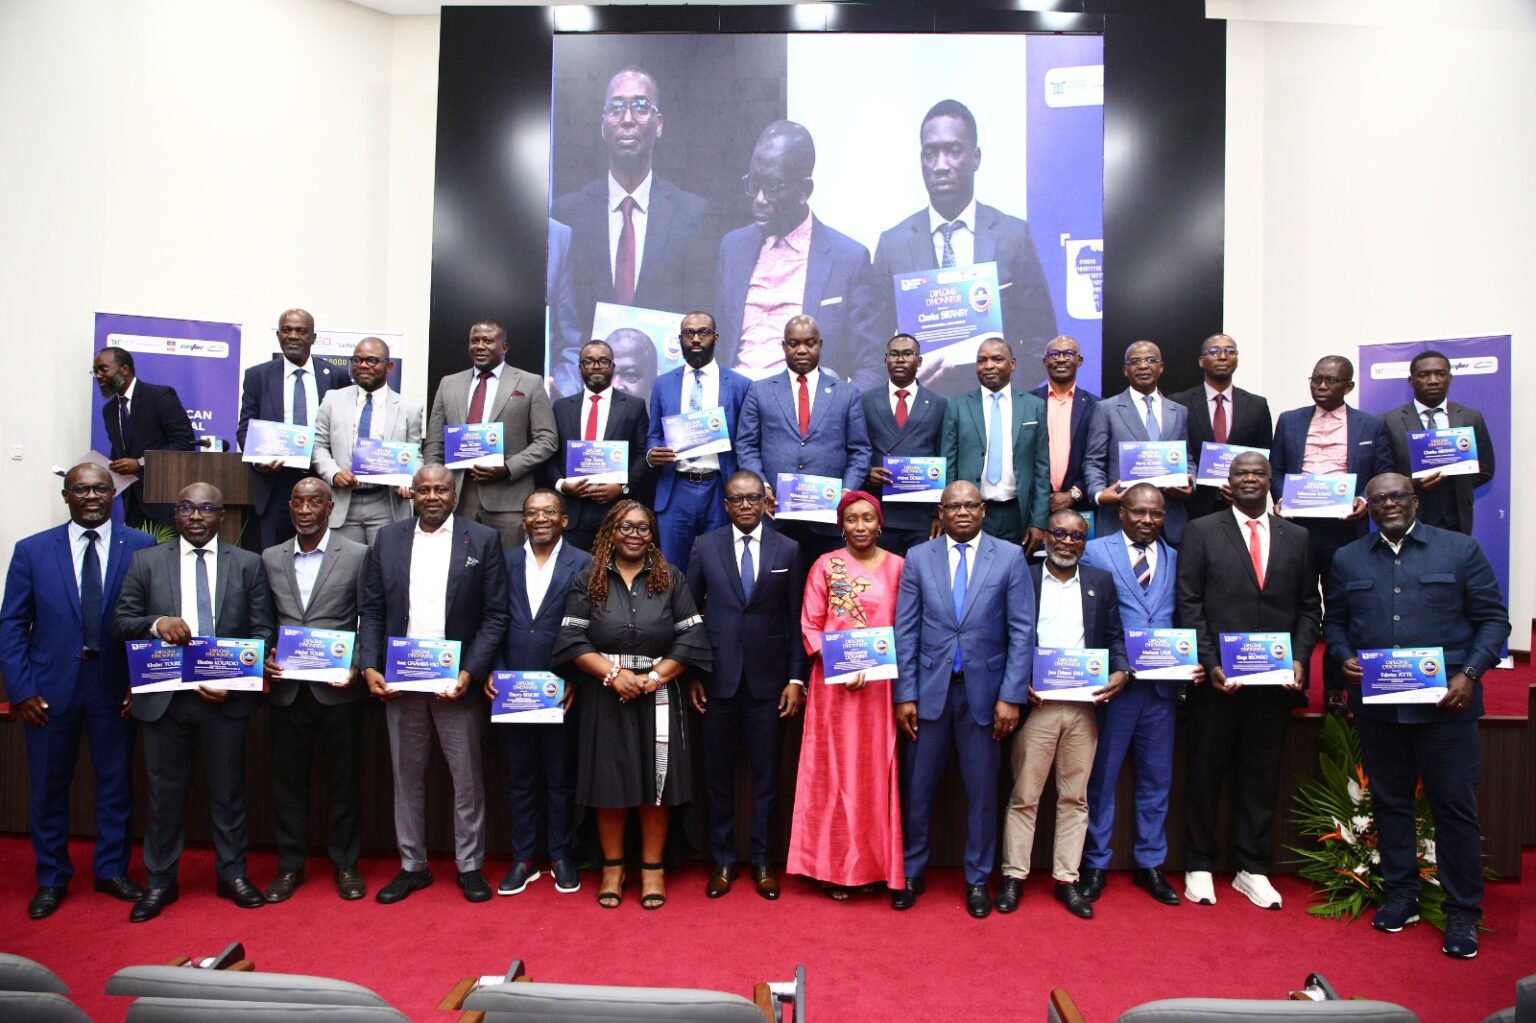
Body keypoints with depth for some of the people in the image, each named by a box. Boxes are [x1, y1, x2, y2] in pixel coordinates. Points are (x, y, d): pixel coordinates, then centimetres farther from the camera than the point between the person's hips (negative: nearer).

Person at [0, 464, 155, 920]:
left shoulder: (141, 548, -2)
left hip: (116, 689, 0)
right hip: (49, 689, 1)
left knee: (116, 782, 10)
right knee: (47, 786, 11)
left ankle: (112, 870, 27)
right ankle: (51, 879, 28)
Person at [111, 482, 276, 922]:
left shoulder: (248, 564, 3)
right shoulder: (146, 562, 6)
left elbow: (262, 630, 1)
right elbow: (120, 623, 4)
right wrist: (156, 623, -18)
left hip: (225, 697, 0)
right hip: (163, 696, 1)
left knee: (228, 789, 9)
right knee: (165, 791, 10)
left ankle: (233, 874, 24)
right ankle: (159, 881, 25)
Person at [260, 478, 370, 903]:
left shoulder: (356, 555, -1)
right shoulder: (270, 558, 9)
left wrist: (358, 666, -12)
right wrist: (264, 658, -5)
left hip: (338, 688, -3)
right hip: (287, 688, 3)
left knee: (343, 778, 7)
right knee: (288, 779, 10)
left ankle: (345, 863, 21)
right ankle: (290, 864, 25)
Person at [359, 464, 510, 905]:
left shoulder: (482, 539, -1)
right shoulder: (388, 538, 8)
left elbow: (495, 615, -4)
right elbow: (372, 610, 8)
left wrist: (470, 672, -13)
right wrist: (369, 666, -4)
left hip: (456, 679, -3)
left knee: (467, 778, 6)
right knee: (406, 776, 12)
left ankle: (469, 866, 21)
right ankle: (412, 866, 27)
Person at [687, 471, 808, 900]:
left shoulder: (788, 551, 3)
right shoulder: (705, 547, 3)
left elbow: (796, 619, 3)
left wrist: (796, 678, -2)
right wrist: (691, 675, -1)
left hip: (768, 680, 0)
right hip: (718, 680, 0)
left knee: (766, 776, 8)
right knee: (718, 775, 8)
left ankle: (762, 861, 23)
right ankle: (723, 861, 23)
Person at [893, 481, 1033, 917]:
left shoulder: (1009, 557, 0)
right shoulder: (918, 558, 3)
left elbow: (1022, 632, -3)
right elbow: (905, 631, 2)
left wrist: (1011, 696, -9)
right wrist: (904, 695, -3)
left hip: (983, 690, -1)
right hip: (929, 689, 1)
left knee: (982, 790, 10)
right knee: (918, 788, 9)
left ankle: (977, 879, 27)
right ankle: (911, 872, 27)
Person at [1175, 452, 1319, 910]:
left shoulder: (1296, 537, 11)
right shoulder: (1202, 531, 1)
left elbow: (1308, 607, 10)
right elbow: (1189, 604, -4)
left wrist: (1300, 659, -4)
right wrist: (1210, 664, -12)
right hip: (1218, 677, -3)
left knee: (1262, 774, 11)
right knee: (1206, 772, 7)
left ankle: (1253, 869, 24)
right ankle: (1199, 866, 19)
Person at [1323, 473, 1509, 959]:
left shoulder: (1461, 549, 1)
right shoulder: (1347, 559, 9)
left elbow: (1493, 618, 1)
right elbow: (1334, 622, 14)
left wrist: (1470, 673, -11)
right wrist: (1345, 657, -6)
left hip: (1445, 702, -2)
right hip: (1375, 704, 3)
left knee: (1455, 805, 2)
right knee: (1390, 801, 12)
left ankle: (1463, 913, 16)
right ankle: (1400, 895, 26)